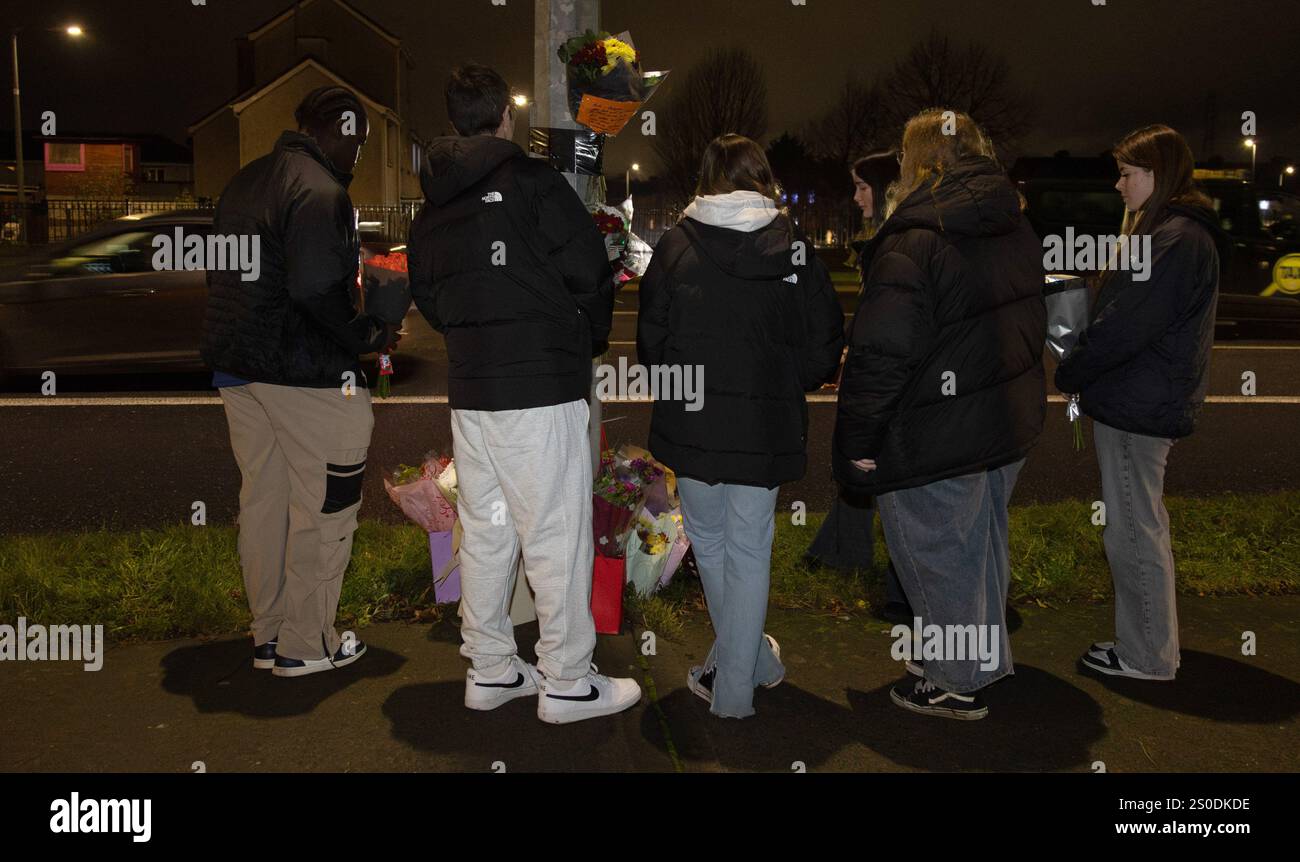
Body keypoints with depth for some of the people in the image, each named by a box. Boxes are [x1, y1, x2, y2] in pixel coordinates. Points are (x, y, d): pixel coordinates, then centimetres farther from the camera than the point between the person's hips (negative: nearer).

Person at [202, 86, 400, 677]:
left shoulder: (244, 181, 15)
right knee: (322, 507, 2)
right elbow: (317, 290, -25)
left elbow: (220, 274, 18)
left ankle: (268, 634, 26)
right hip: (304, 376, -9)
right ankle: (305, 645, 10)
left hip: (234, 365, 10)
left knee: (262, 500, 16)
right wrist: (369, 336, -12)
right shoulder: (320, 191, -15)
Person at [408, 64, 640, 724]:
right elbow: (592, 275, -9)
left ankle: (489, 670, 25)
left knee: (484, 531, 14)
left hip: (467, 389, 7)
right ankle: (567, 684, 9)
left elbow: (428, 300, 16)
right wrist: (587, 341, 8)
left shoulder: (431, 206, 12)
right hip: (541, 389, -7)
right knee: (555, 535, 0)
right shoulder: (532, 181, -9)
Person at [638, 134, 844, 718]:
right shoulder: (794, 250, -4)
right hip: (765, 426, 0)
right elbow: (824, 348, -2)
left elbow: (650, 343, -1)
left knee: (709, 539, 20)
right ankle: (733, 687, 18)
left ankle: (752, 660, 33)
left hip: (690, 423, 0)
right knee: (749, 550, 11)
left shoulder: (674, 247, -4)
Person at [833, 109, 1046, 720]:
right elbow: (1031, 324, 16)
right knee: (981, 542, 23)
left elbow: (881, 355, -25)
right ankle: (985, 657, 40)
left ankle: (958, 685, 22)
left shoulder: (913, 240, -21)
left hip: (936, 440, -9)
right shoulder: (1016, 229, 7)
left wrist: (857, 440, -17)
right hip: (1009, 424, 9)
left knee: (935, 555, 7)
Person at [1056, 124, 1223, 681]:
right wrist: (1081, 371, 7)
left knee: (1133, 534, -1)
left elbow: (1123, 327, -22)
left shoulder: (1175, 241, -19)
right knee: (1141, 526, 18)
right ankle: (1146, 641, 30)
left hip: (1136, 409, -11)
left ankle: (1146, 656, 11)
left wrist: (1068, 375, -9)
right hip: (1148, 404, 11)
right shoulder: (1178, 233, 16)